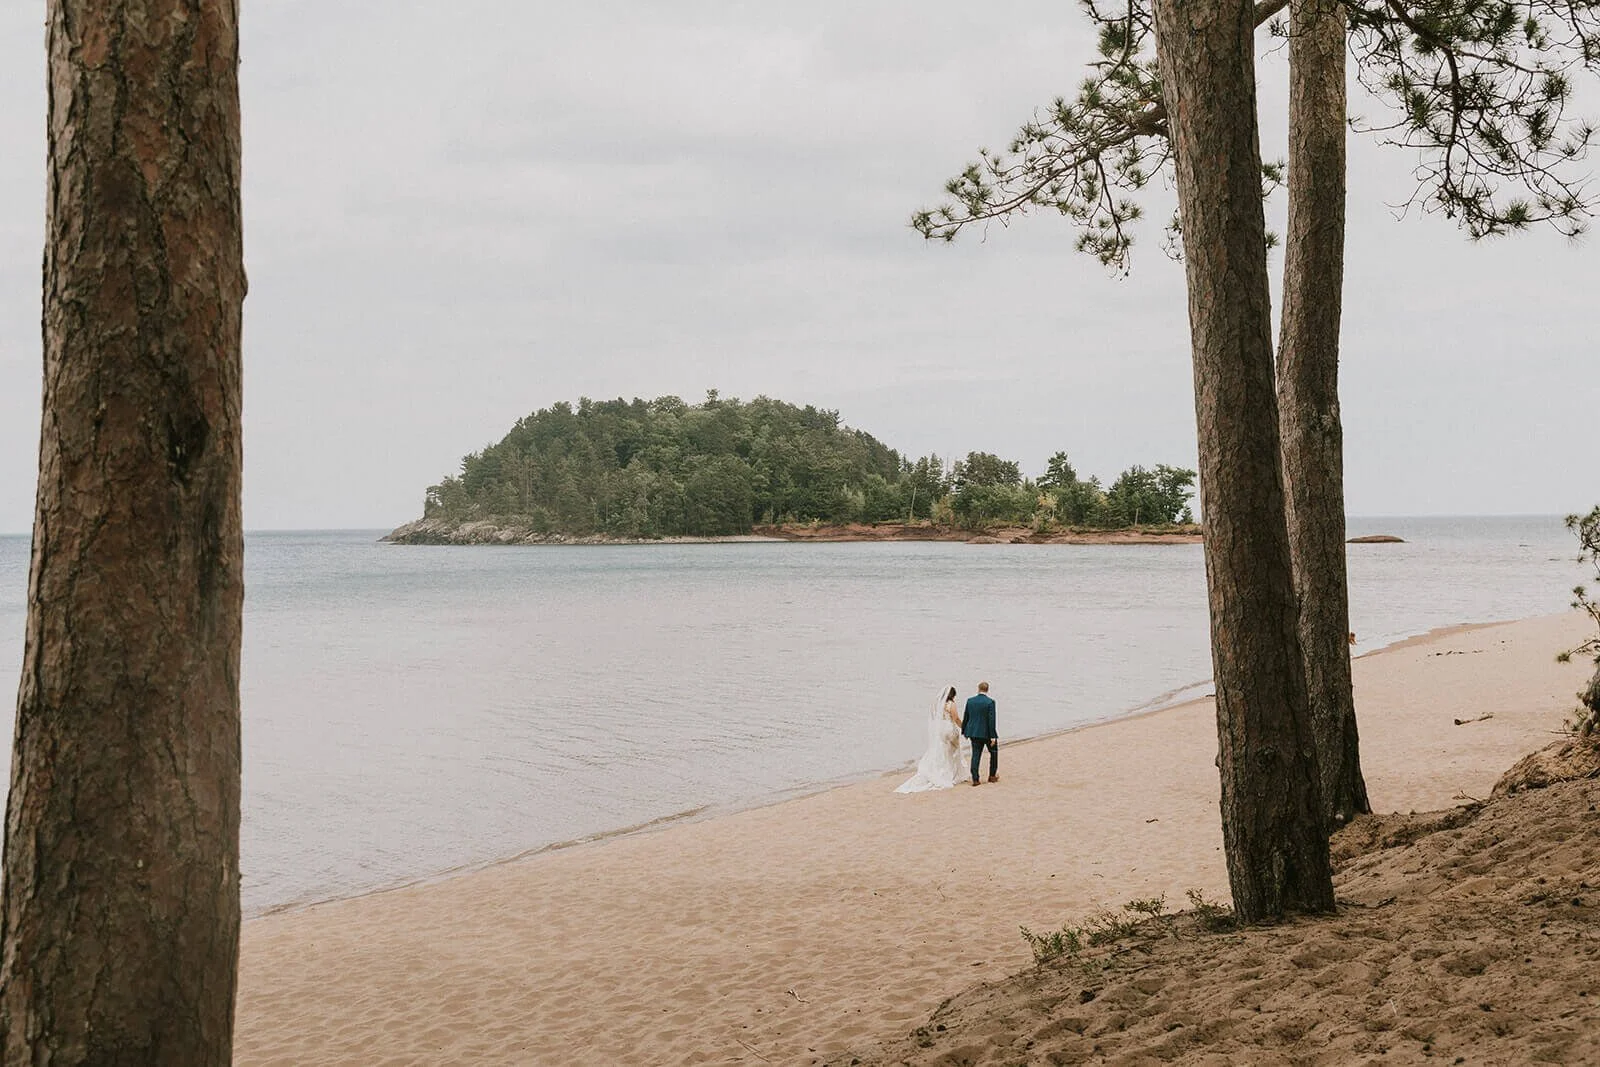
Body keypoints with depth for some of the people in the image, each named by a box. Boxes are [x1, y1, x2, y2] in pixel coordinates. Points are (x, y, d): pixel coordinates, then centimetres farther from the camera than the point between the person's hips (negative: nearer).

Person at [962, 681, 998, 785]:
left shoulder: (970, 701, 0)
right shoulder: (990, 702, -12)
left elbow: (965, 717, 6)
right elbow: (991, 720, -15)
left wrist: (964, 731, 17)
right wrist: (993, 736, -12)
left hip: (974, 733, 3)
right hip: (986, 733, -3)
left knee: (975, 755, 6)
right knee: (994, 753, 17)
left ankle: (975, 779, 0)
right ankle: (992, 776, 20)